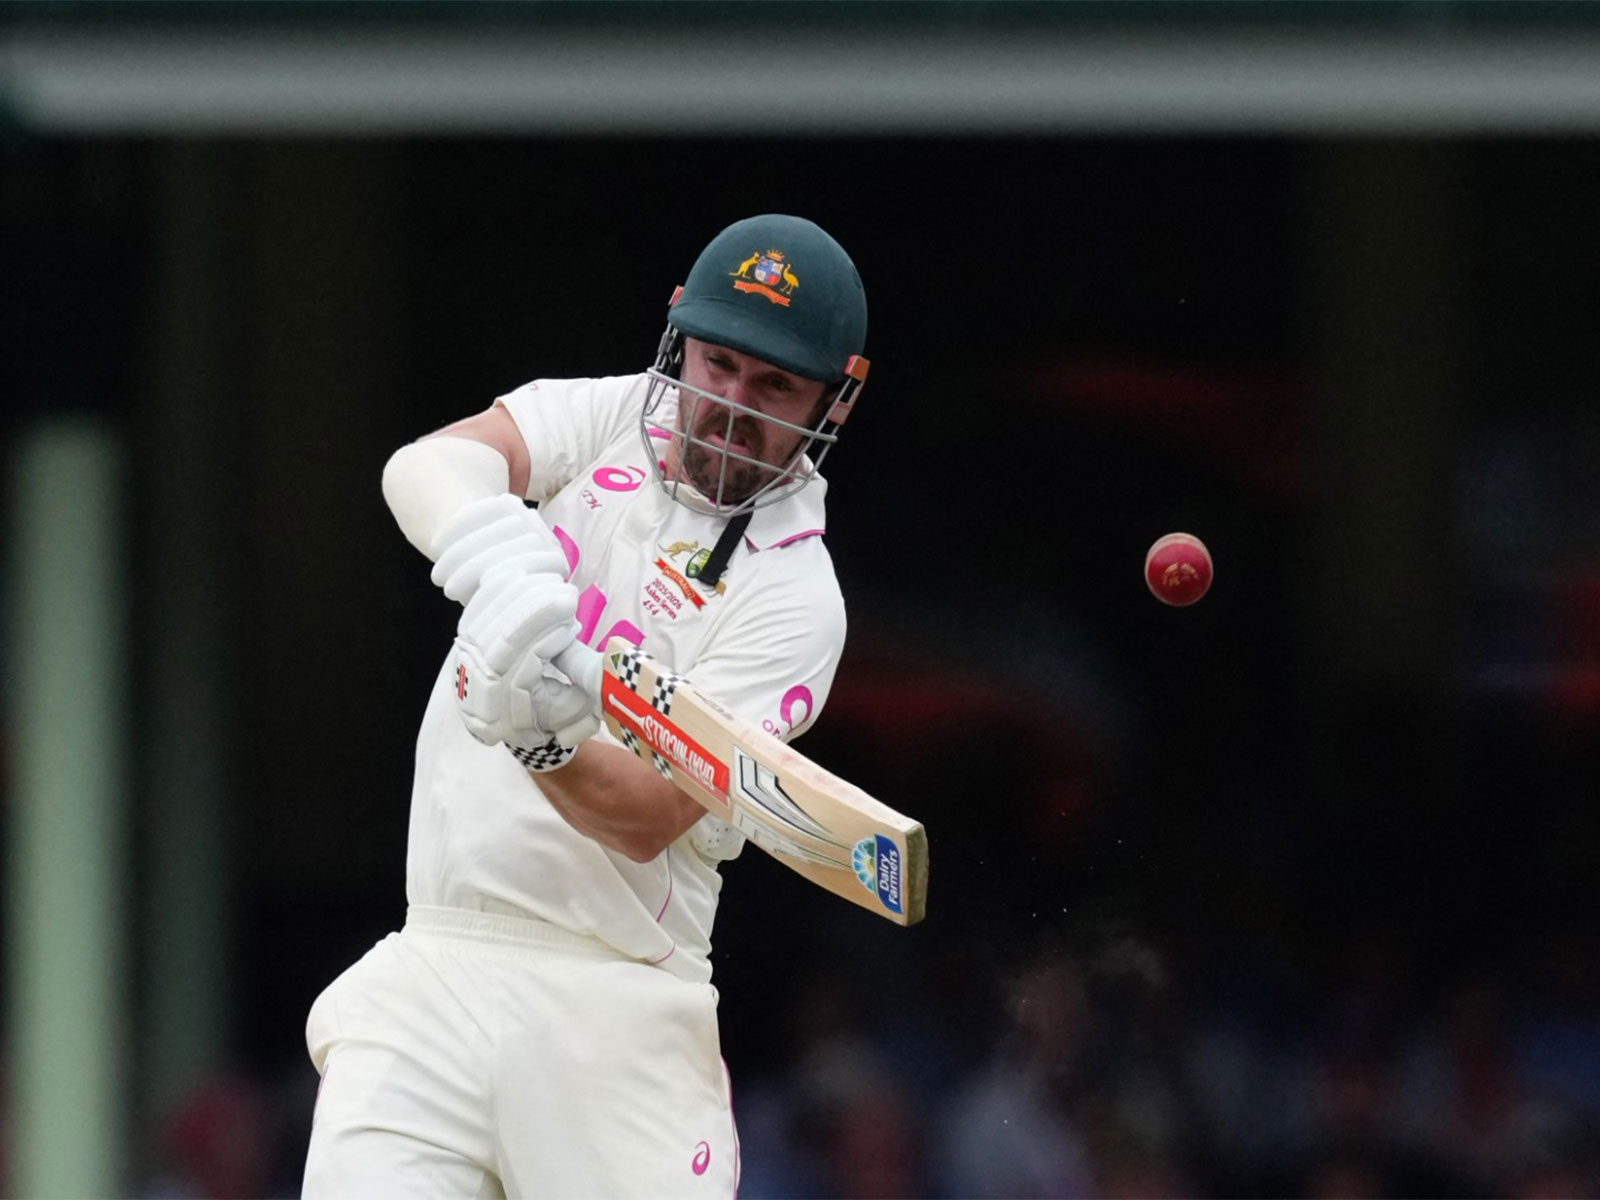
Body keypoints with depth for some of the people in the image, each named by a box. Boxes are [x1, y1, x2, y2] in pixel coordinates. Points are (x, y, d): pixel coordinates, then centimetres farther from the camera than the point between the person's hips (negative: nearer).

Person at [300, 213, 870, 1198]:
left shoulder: (793, 593, -5)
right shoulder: (612, 420, 7)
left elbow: (651, 817, -16)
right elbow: (427, 466, -13)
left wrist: (550, 741, -37)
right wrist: (487, 538, -36)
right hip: (428, 978, 3)